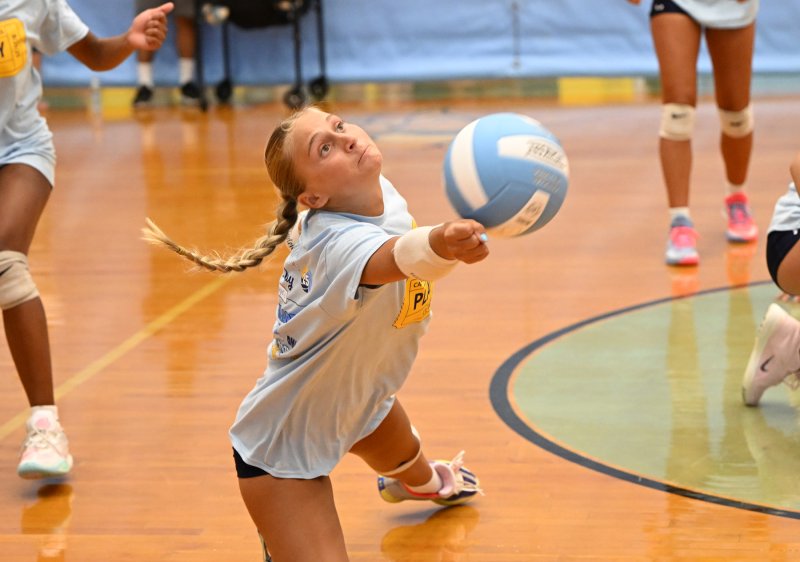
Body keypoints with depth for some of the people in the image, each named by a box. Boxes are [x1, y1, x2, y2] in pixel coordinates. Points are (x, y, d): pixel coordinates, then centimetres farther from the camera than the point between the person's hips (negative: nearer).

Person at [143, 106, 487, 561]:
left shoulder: (379, 191, -15)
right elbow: (398, 257, -67)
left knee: (405, 457, 40)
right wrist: (441, 245, -87)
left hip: (357, 397, 9)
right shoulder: (341, 242, -41)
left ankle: (423, 482, 73)